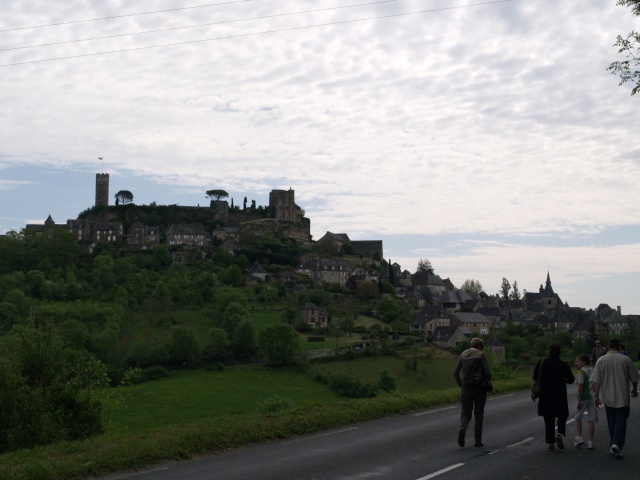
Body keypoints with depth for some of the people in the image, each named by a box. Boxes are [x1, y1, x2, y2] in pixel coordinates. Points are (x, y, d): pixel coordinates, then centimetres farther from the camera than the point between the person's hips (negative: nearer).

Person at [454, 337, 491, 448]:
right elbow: (488, 373, -12)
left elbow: (455, 372, 4)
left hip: (466, 388, 3)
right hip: (479, 389, -2)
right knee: (478, 414, 12)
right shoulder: (481, 355, -5)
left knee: (466, 413, 8)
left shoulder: (463, 355, 7)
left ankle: (462, 429, -23)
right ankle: (478, 440, 13)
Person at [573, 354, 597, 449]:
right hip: (592, 398, 5)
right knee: (591, 420, 5)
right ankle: (590, 442, 3)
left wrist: (579, 400, -15)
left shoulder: (581, 372, -10)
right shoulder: (593, 371, 11)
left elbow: (580, 386, -17)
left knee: (578, 418, 14)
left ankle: (580, 438, 9)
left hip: (583, 398, -5)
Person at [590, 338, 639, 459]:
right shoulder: (626, 360, -6)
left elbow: (596, 381, -5)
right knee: (621, 421, 0)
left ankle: (613, 444, 22)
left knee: (611, 422, 15)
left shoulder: (601, 360, -2)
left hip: (607, 397, 2)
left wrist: (597, 395, 1)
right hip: (622, 396, -2)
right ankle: (617, 444, -17)